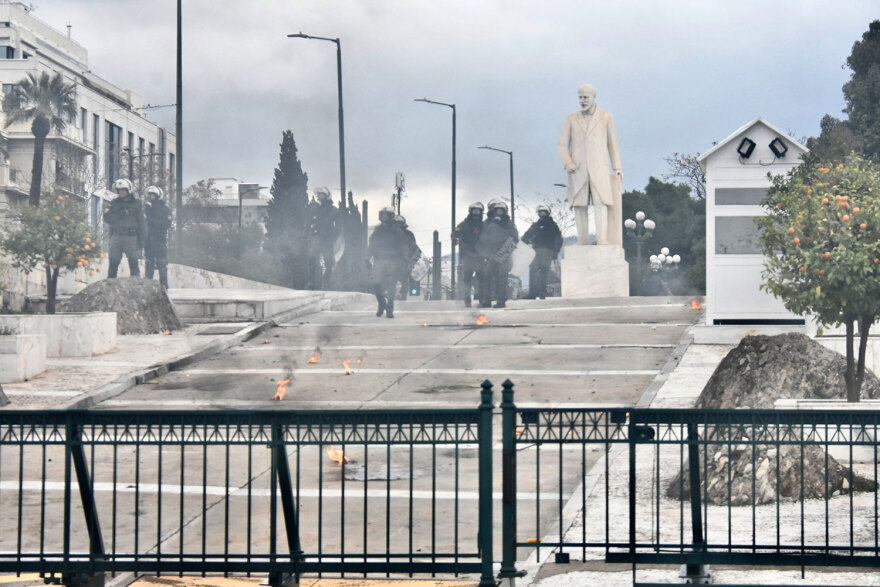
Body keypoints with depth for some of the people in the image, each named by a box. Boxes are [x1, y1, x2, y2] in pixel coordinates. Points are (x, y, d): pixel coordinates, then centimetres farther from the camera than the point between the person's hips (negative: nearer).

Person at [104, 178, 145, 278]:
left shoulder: (136, 203, 7)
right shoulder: (114, 203, 14)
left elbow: (141, 222, 4)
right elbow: (107, 217, 2)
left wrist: (142, 239, -3)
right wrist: (121, 215, -12)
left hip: (131, 236, -2)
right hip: (116, 236, 2)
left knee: (133, 262, -6)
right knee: (113, 263, 1)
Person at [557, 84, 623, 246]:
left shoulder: (606, 117, 8)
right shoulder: (571, 119, 10)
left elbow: (612, 144, 11)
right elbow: (563, 144, 8)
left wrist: (617, 168, 4)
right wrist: (567, 163, -10)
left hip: (599, 167, -2)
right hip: (578, 169, 2)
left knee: (601, 202, -16)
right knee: (579, 205, -2)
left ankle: (602, 240, -22)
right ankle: (582, 241, 1)